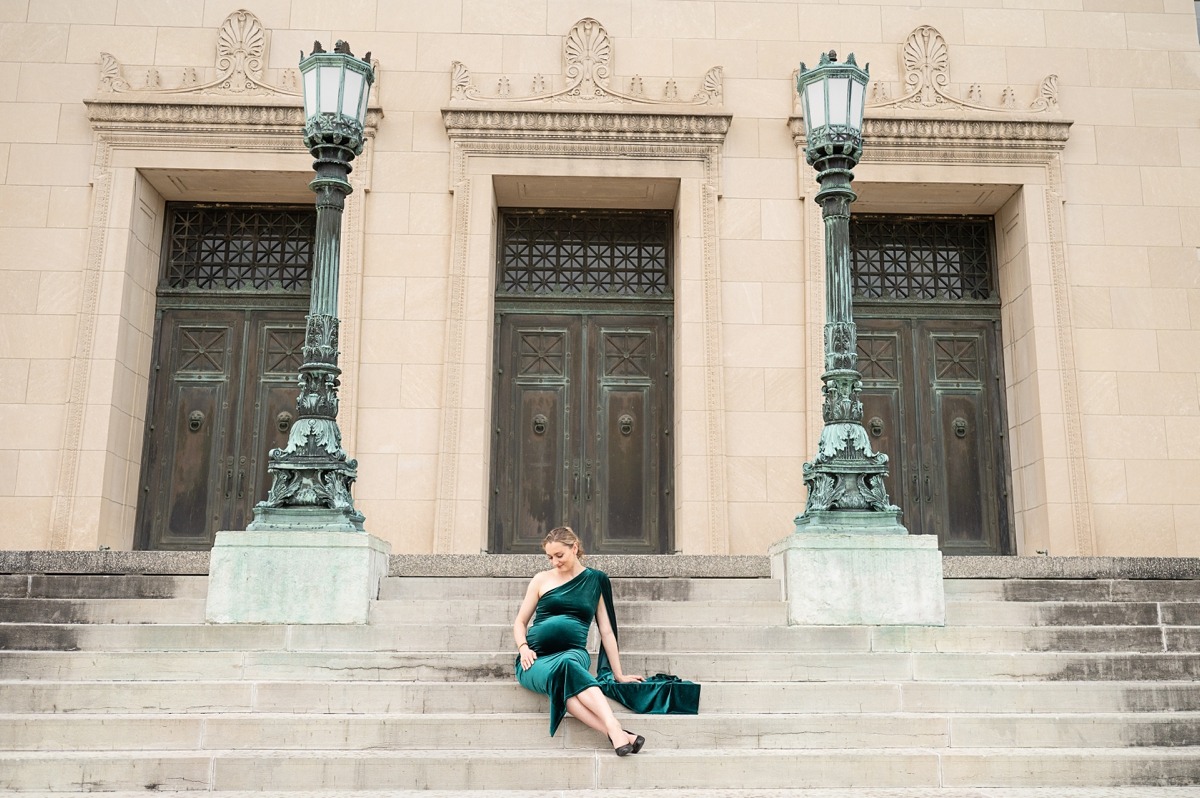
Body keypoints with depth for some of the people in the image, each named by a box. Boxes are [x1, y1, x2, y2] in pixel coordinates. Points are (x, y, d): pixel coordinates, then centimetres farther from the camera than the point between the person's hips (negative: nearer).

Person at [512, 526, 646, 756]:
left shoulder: (596, 581, 14)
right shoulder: (542, 580, 14)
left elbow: (607, 631, 14)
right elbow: (520, 621, 17)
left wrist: (619, 675, 10)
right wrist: (523, 648, -4)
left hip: (573, 652, 0)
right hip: (535, 659, 0)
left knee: (566, 664, -39)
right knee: (563, 669, -38)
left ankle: (613, 729, -54)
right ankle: (616, 732, -54)